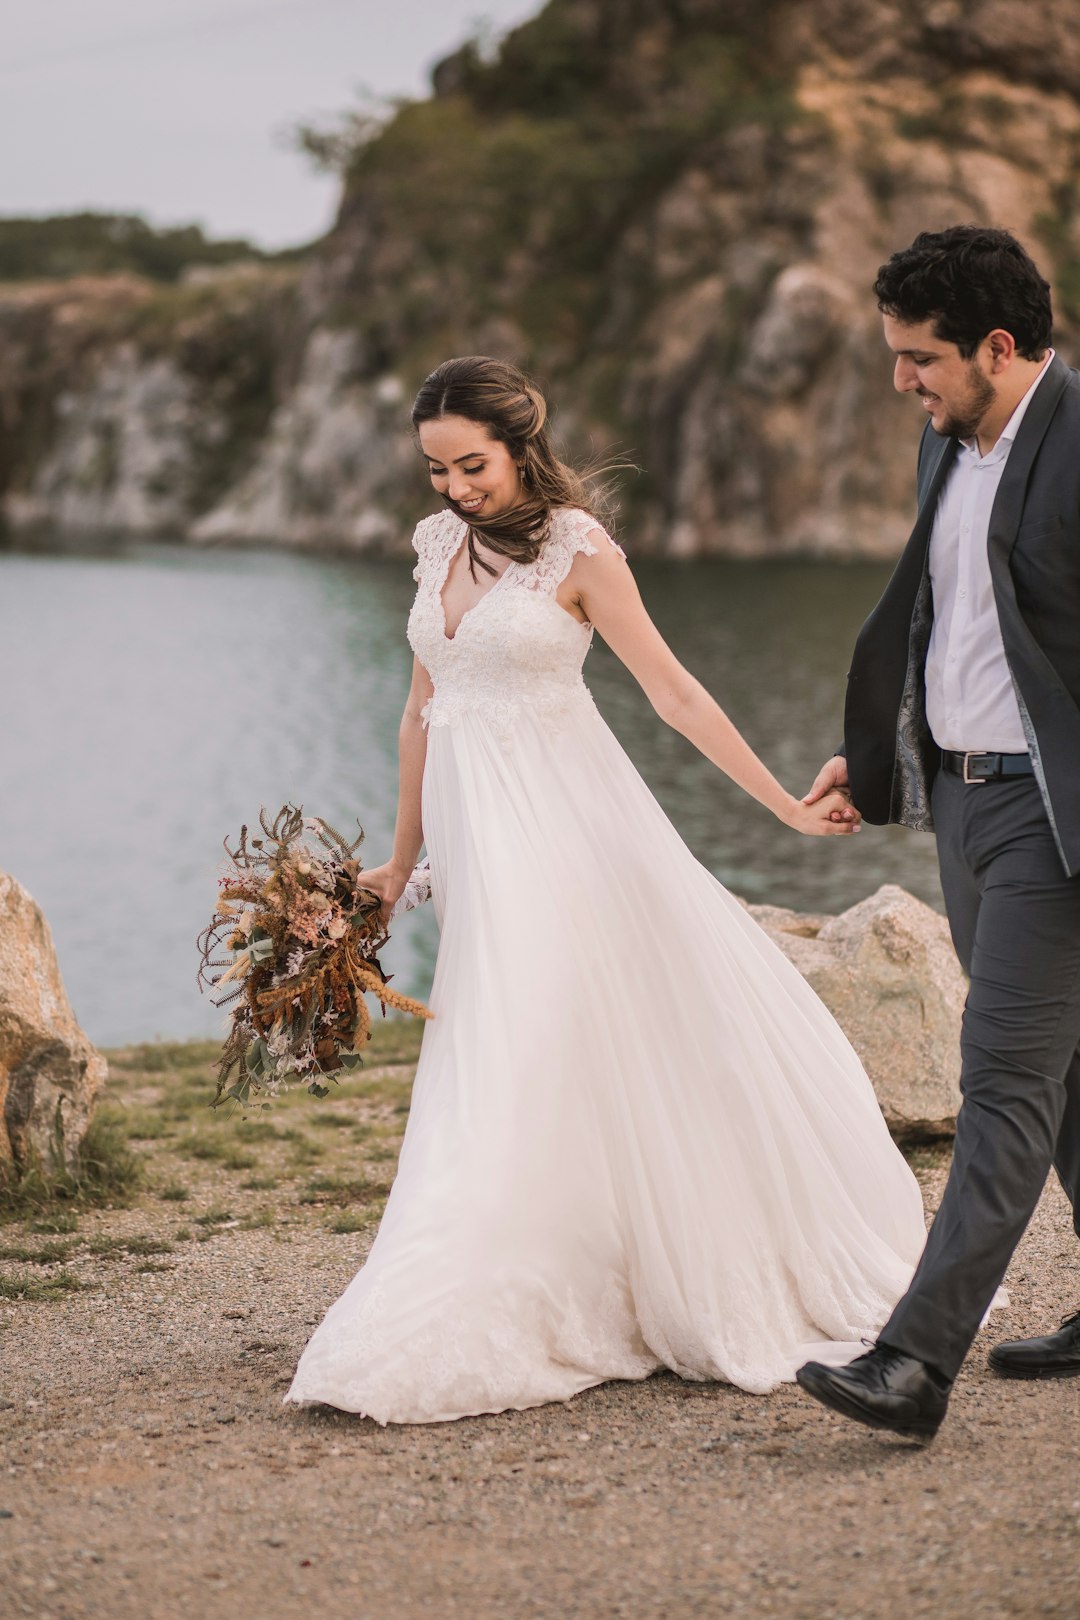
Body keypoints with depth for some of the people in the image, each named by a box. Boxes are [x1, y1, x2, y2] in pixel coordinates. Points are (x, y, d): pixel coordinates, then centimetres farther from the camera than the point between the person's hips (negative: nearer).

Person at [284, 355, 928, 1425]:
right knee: (508, 1058, 6)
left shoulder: (579, 551, -7)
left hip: (566, 821, -5)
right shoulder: (436, 545, 10)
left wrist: (786, 805, -8)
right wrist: (402, 858, 19)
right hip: (475, 827, 5)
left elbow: (674, 694, -6)